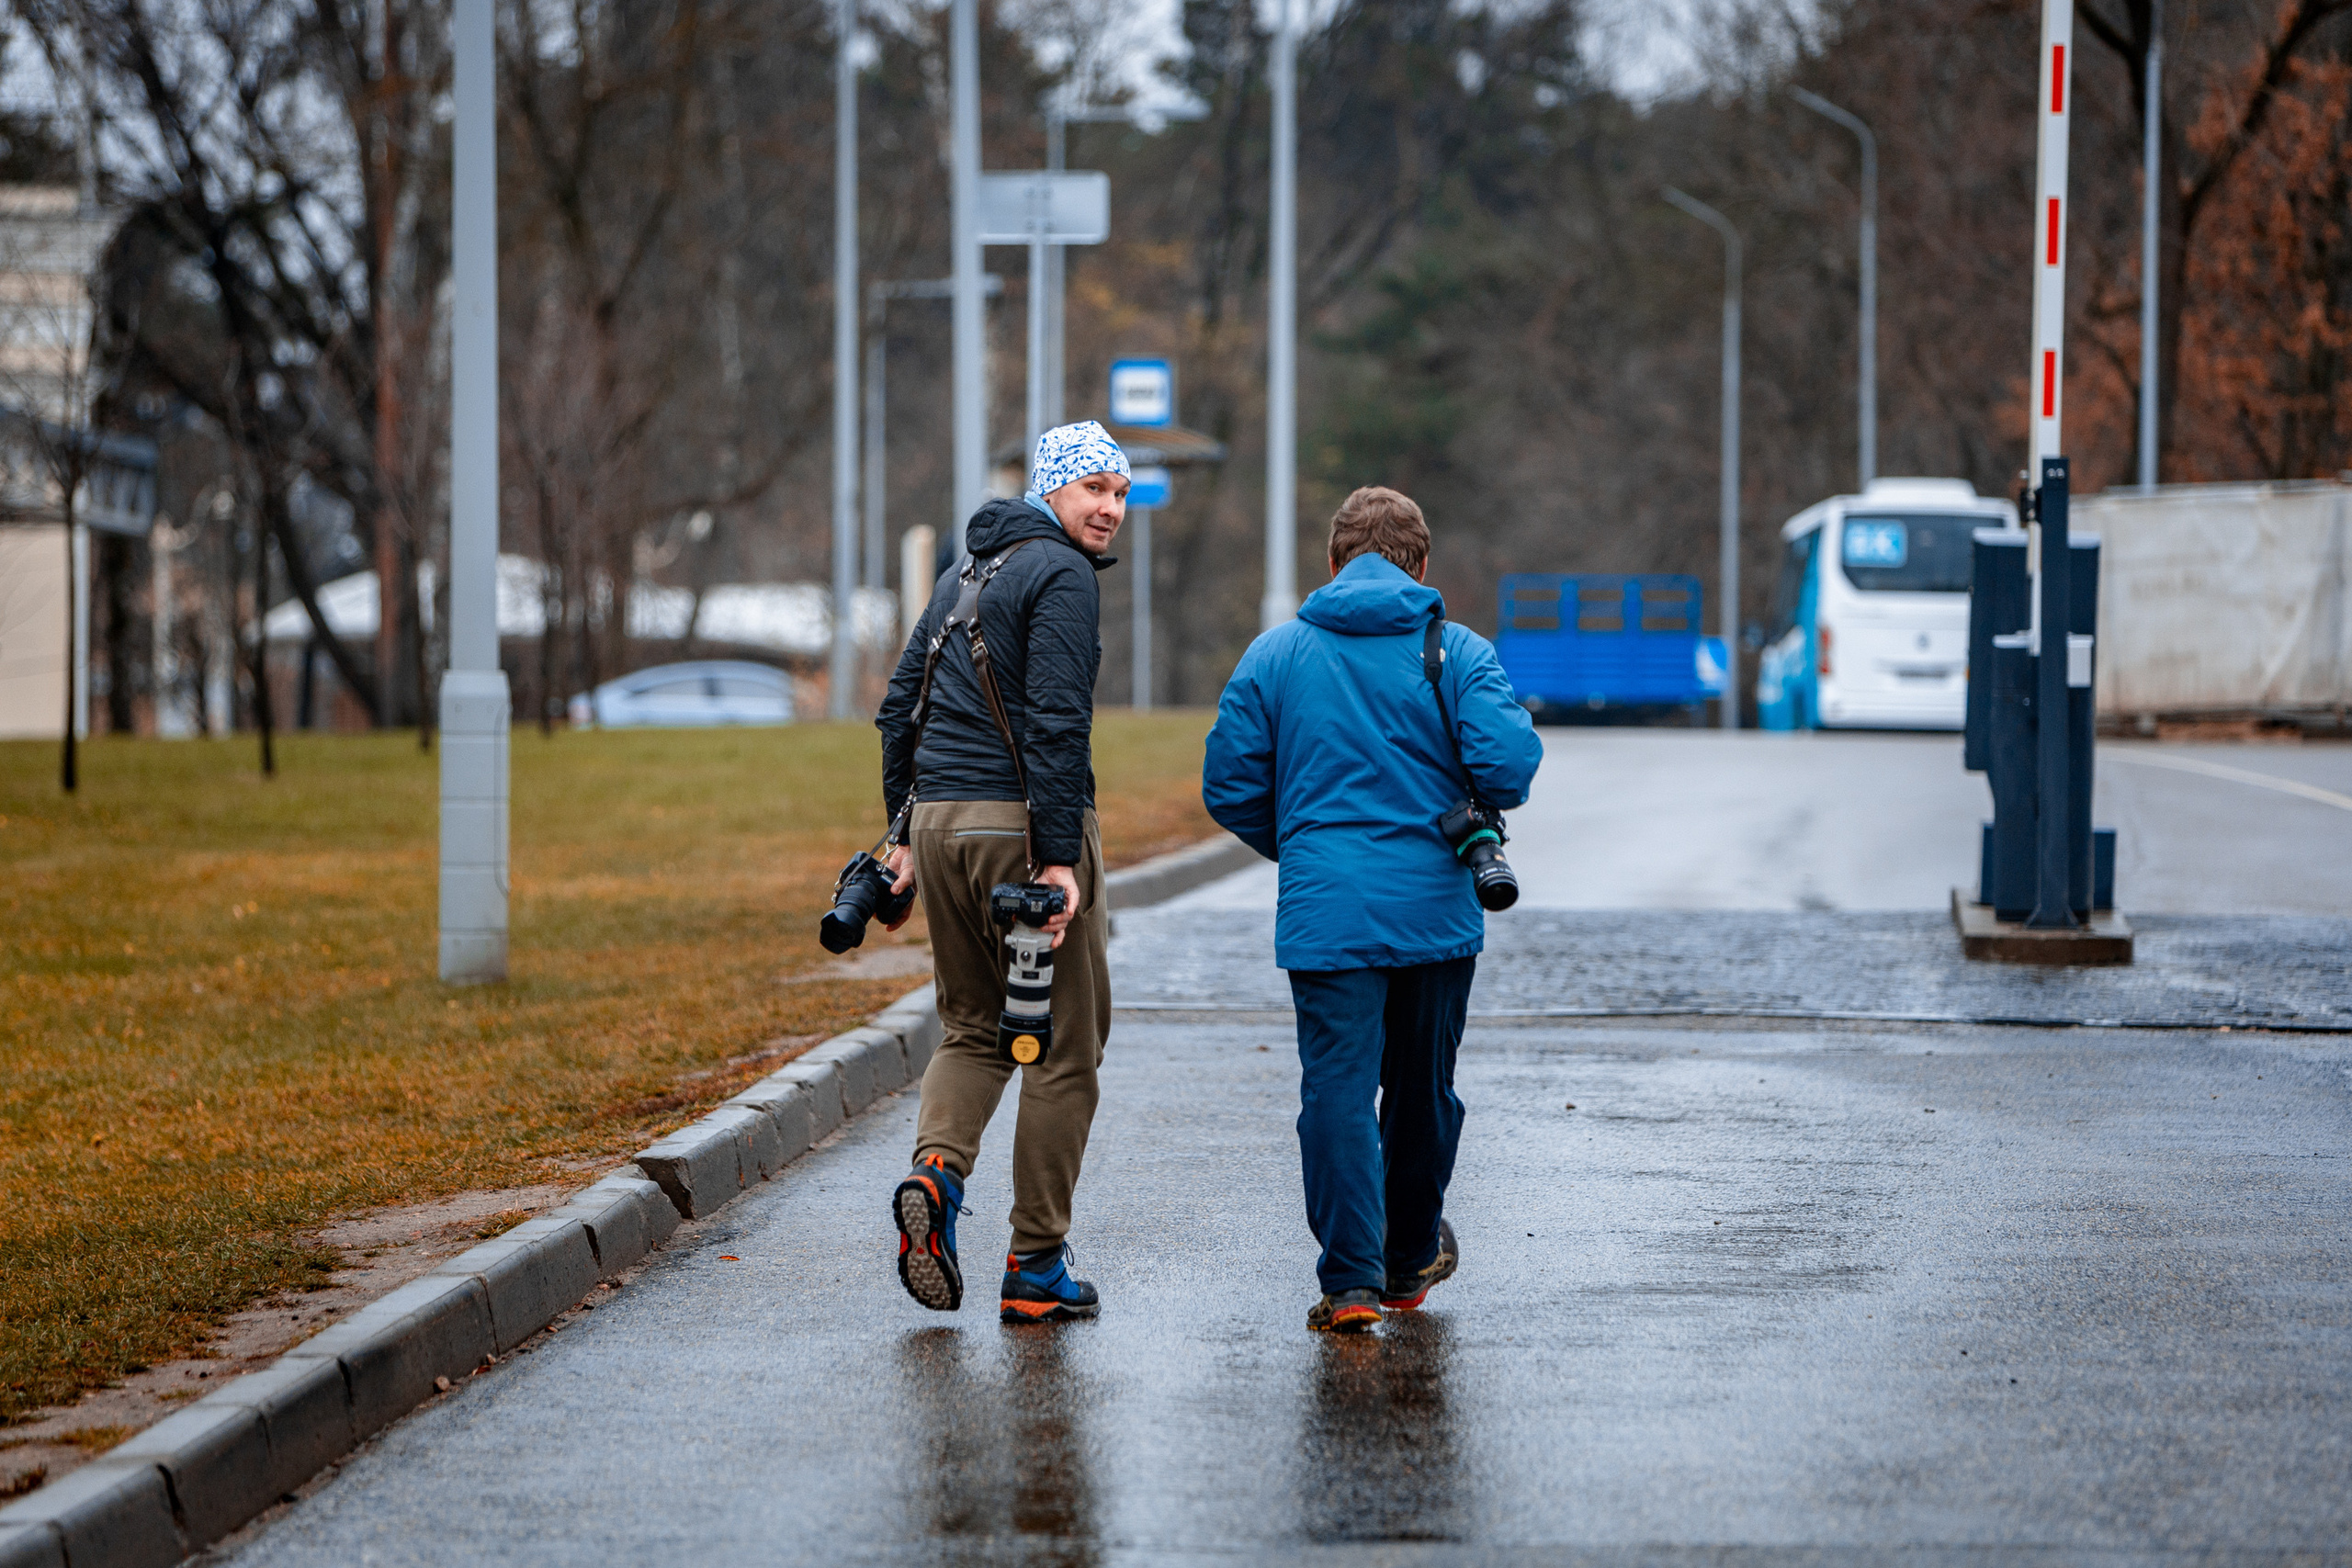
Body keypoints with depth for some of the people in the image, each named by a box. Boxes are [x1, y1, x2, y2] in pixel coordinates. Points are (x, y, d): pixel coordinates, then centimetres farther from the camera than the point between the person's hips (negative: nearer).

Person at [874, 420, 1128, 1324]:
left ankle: (936, 1167, -11)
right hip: (1021, 817, -8)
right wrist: (1059, 858, -20)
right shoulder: (1061, 575, -9)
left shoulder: (966, 574, 18)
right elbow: (1056, 722, -18)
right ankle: (1036, 1268, 3)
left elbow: (900, 708, 19)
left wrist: (904, 832, 19)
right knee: (1065, 1045, 2)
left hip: (939, 818, 8)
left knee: (972, 1026, 18)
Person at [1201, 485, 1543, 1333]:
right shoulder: (1457, 651, 0)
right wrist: (1476, 820, 10)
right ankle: (1410, 1259, 32)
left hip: (1325, 912, -1)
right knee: (1422, 1088, 16)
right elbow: (1509, 763, -13)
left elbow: (1230, 787, 3)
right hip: (1438, 907, 1)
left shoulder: (1275, 653, 3)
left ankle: (1351, 1279, -10)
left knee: (1337, 1089, -1)